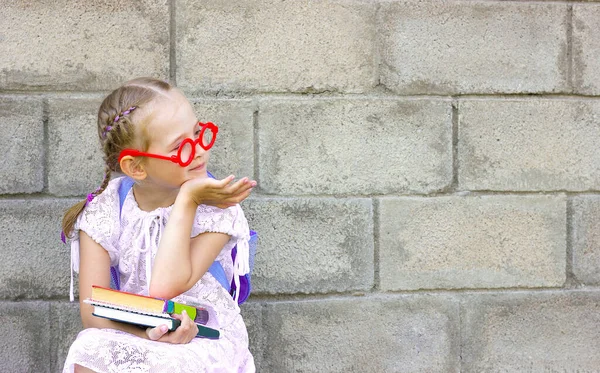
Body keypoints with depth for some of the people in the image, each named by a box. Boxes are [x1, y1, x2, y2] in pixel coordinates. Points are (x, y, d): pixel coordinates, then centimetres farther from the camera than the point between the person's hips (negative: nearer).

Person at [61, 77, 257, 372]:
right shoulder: (104, 212, -5)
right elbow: (92, 310, -11)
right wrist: (145, 328, -31)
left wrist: (186, 201, -23)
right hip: (133, 336, 2)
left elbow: (166, 287, -25)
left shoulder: (213, 205, -12)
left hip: (204, 339, -2)